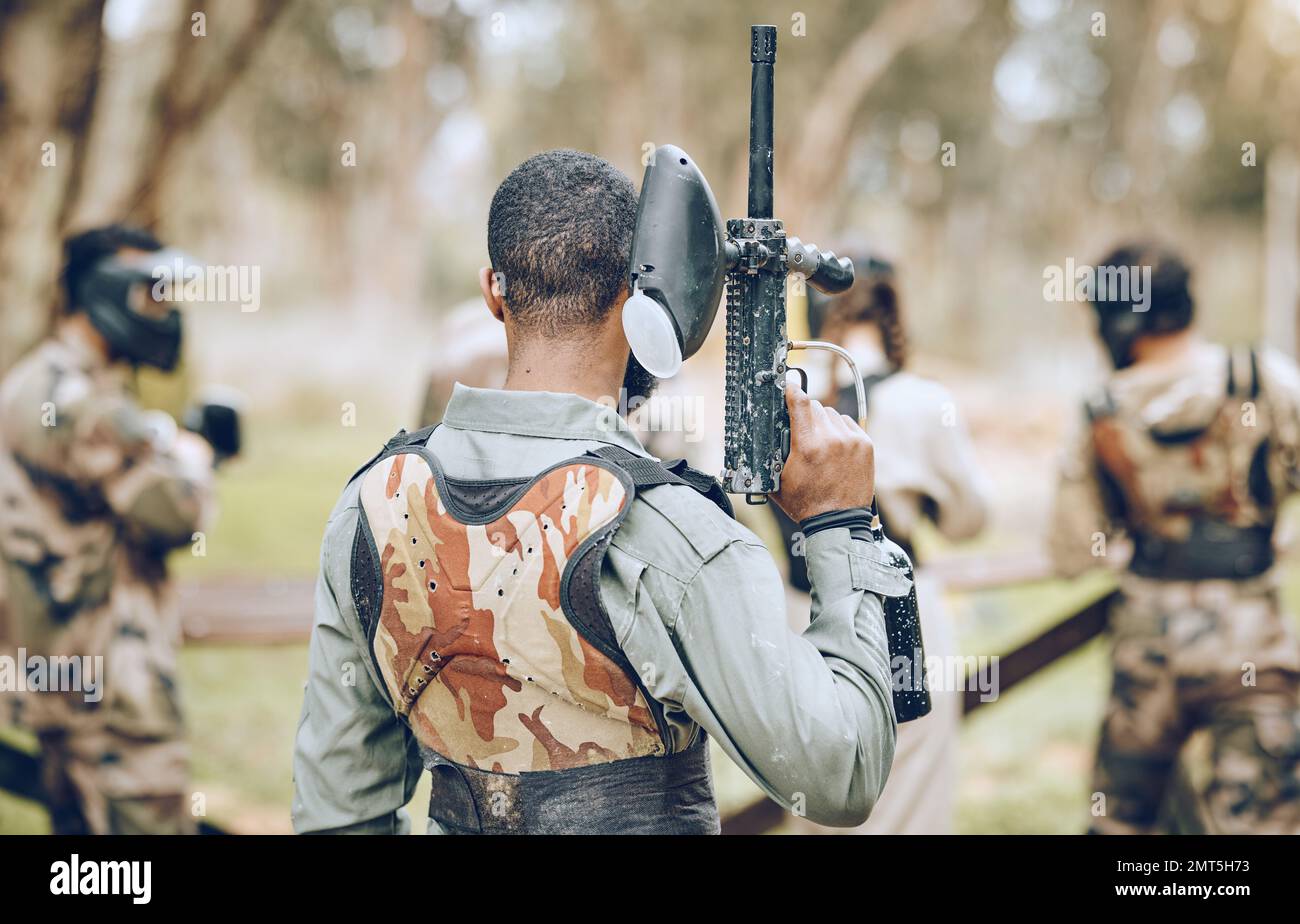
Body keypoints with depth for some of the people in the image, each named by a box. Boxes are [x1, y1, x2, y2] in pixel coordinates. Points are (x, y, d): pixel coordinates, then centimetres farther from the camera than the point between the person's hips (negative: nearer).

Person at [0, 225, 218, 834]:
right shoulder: (82, 399, -19)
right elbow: (175, 511, -19)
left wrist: (170, 447, 6)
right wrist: (192, 458, 1)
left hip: (55, 663, 10)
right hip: (112, 675, -10)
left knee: (82, 818, 16)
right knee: (149, 817, -8)